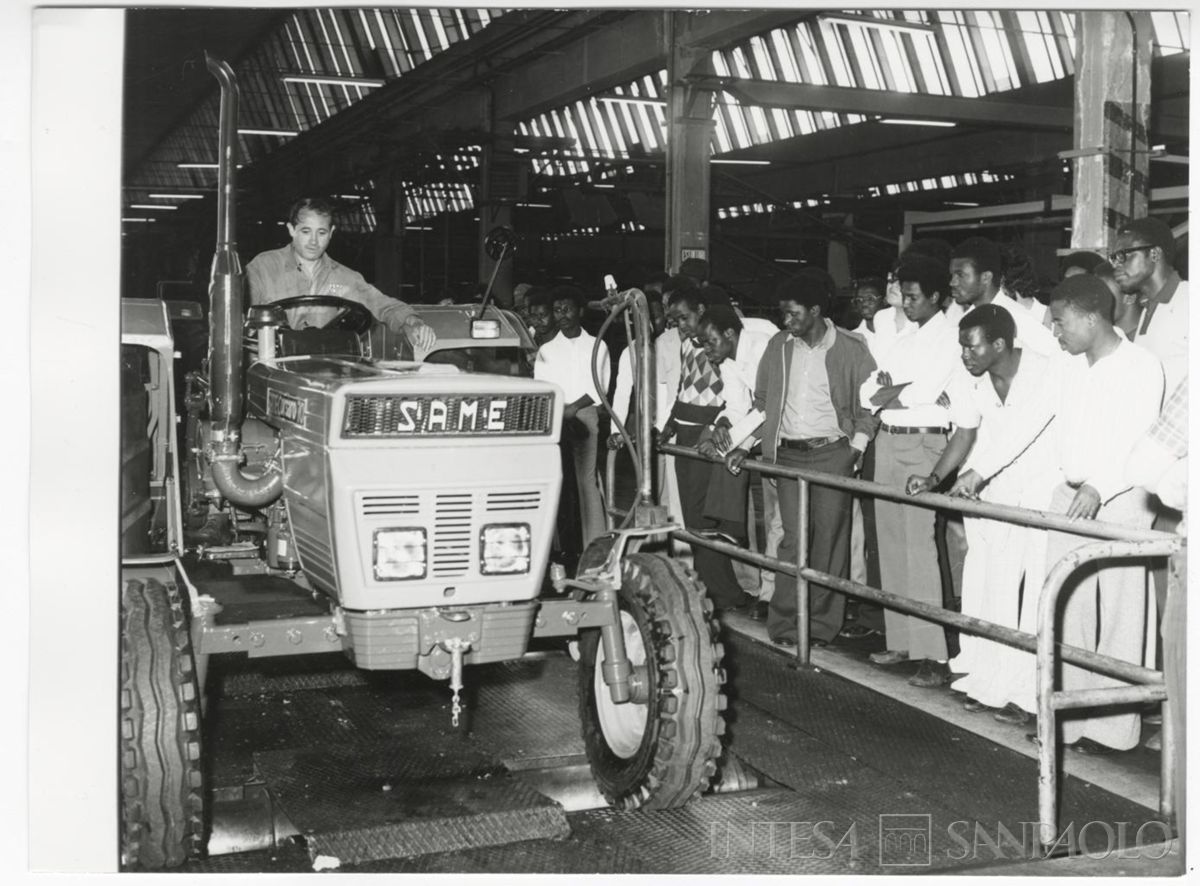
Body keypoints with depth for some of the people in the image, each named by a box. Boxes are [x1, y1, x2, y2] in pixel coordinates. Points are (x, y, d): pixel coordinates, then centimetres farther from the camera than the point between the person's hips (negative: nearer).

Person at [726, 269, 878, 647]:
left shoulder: (850, 349, -3)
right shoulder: (779, 346, 8)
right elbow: (762, 402, 15)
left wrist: (855, 449, -6)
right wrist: (744, 445, 5)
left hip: (832, 453, -2)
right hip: (789, 454, 2)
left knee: (829, 538, 0)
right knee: (793, 538, -2)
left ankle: (821, 626, 9)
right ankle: (785, 626, 3)